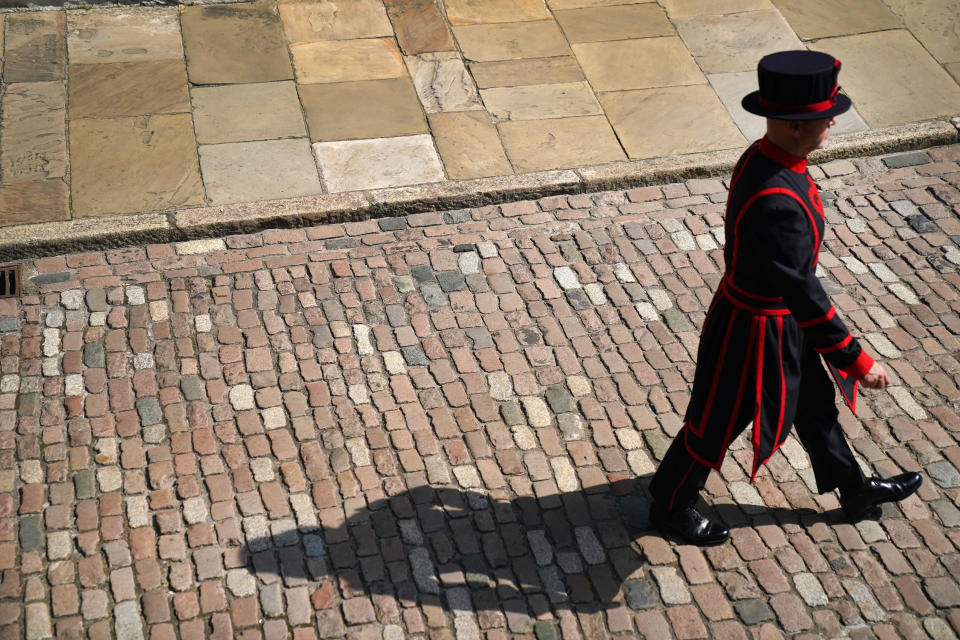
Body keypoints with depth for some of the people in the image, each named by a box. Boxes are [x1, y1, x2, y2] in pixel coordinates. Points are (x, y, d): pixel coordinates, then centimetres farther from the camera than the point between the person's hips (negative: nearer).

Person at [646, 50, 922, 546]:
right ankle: (670, 506, 37)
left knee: (813, 400, 27)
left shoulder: (767, 157, -7)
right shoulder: (774, 201, -38)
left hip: (781, 317, 10)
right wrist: (856, 360, -26)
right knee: (718, 422, 12)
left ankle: (854, 489, 50)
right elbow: (802, 292, -34)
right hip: (755, 330, -10)